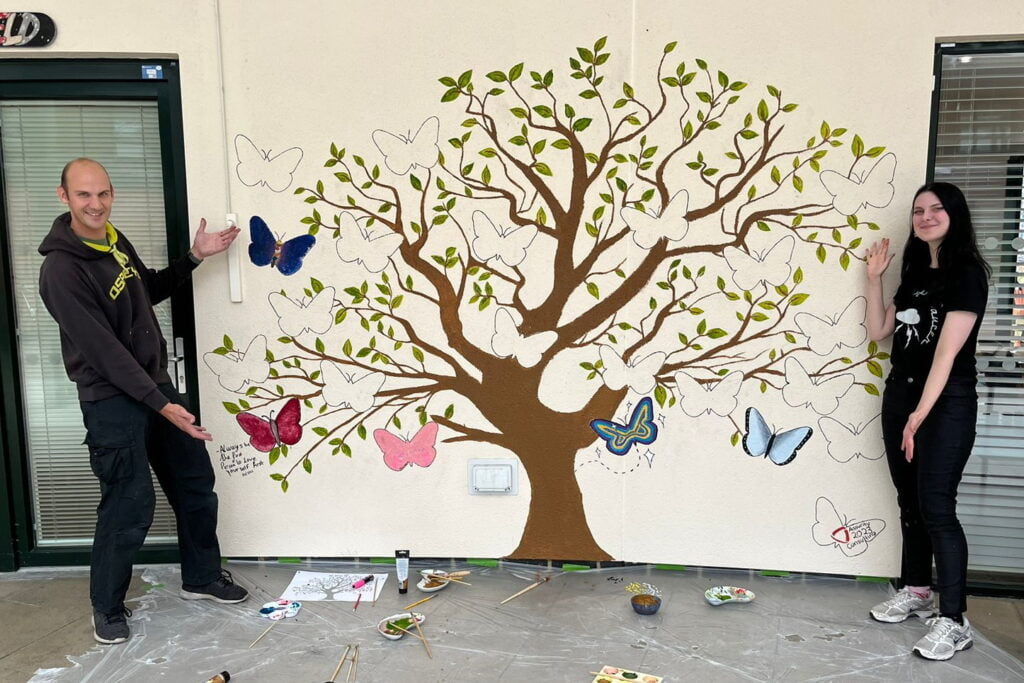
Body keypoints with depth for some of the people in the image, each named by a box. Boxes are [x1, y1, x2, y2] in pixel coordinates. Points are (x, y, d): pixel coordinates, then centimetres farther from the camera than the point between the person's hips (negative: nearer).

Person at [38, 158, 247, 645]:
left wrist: (194, 256, 9)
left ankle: (201, 577, 33)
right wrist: (161, 404, -25)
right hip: (112, 401, -8)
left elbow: (149, 291, 22)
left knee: (196, 483, 14)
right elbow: (104, 350, -24)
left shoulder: (116, 240, 5)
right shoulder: (62, 269, -21)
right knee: (130, 506, -1)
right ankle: (107, 607, 23)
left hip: (155, 382, 8)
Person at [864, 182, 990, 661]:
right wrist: (874, 279, 4)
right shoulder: (914, 272, 14)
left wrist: (922, 414, -20)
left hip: (946, 403, -7)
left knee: (936, 506, -10)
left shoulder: (967, 273, -9)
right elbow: (877, 331, 14)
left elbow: (948, 350, -16)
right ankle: (916, 592, 27)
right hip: (900, 395, 7)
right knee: (909, 500, 13)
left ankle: (953, 621, -4)